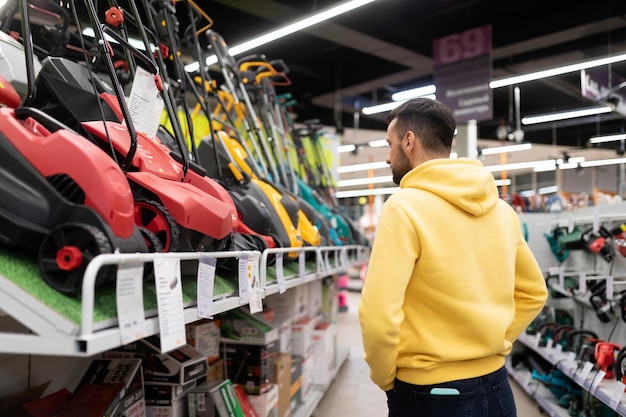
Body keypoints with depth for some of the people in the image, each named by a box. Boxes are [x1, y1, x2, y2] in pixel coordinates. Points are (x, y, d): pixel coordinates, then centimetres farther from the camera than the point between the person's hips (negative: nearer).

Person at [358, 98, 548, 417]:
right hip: (494, 387, 6)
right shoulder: (502, 209, 2)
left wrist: (384, 378, -8)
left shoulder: (404, 207, -19)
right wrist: (493, 345, 13)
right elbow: (533, 294, 13)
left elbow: (379, 316, -24)